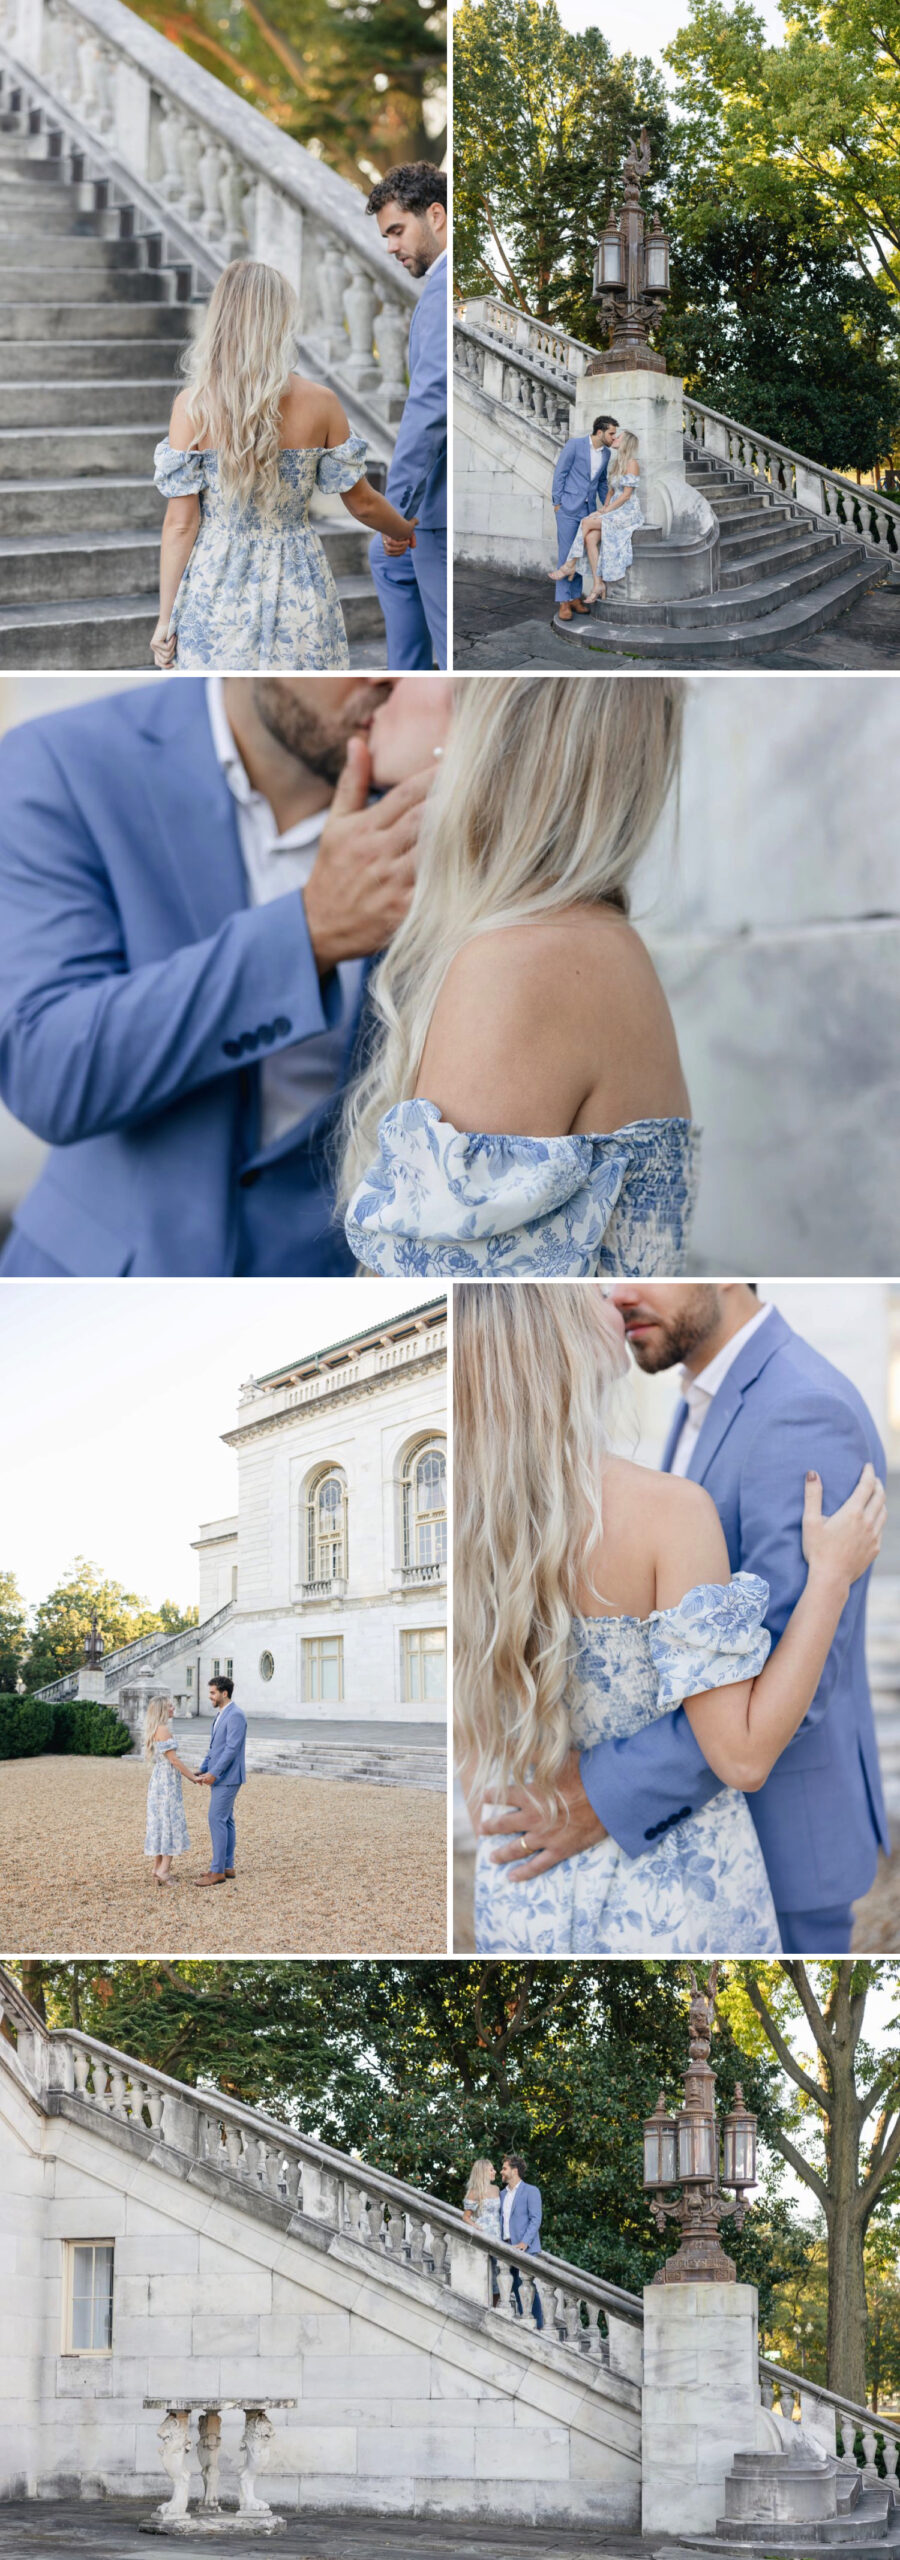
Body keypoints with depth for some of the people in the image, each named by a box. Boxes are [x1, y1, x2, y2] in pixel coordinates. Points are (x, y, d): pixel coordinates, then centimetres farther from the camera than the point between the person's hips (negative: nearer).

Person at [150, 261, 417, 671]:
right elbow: (361, 503, 5)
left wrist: (165, 618, 0)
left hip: (219, 589, 0)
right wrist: (406, 531, 26)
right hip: (296, 590, 1)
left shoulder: (192, 405, -9)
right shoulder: (320, 403, -6)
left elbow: (181, 522, -8)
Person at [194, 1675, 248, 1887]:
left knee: (217, 1819, -11)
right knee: (225, 1820, 12)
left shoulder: (235, 1715, -16)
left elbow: (232, 1748, -22)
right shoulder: (220, 1715, 15)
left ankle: (218, 1871, -10)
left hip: (228, 1777, -10)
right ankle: (227, 1867, 18)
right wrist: (203, 1770, 14)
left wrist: (214, 1773, -24)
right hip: (218, 1777, 10)